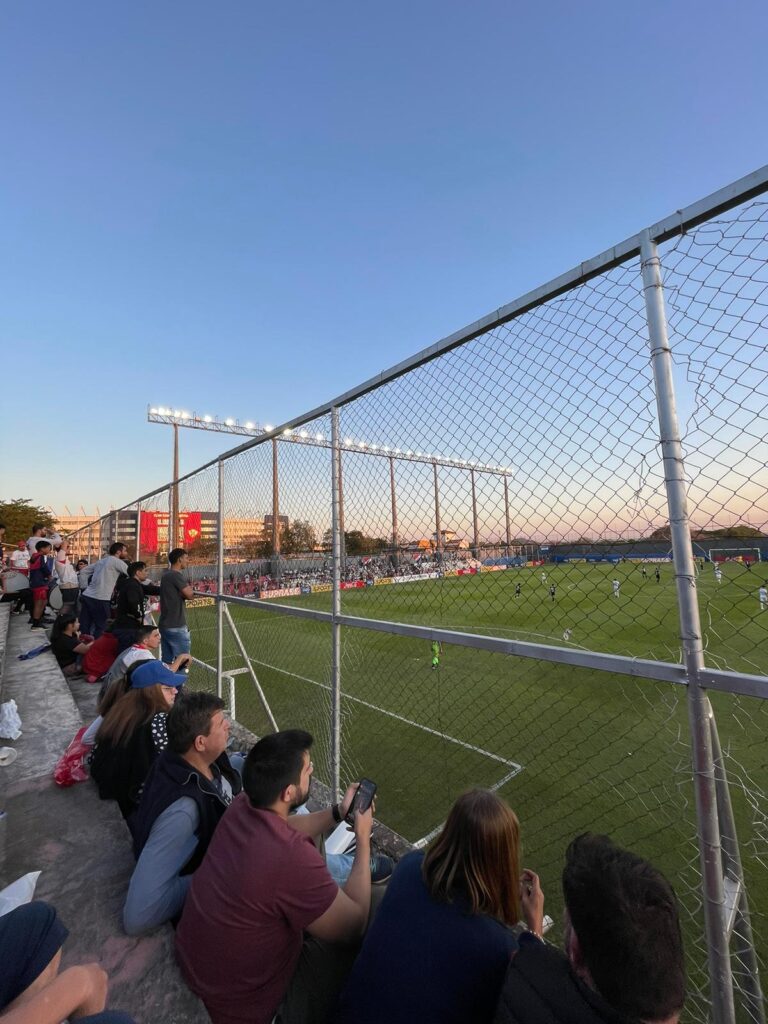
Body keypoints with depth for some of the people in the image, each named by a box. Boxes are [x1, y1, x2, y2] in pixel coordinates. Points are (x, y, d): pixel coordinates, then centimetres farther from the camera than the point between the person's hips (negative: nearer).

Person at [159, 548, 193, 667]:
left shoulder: (166, 574, 12)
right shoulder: (176, 575, -17)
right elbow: (189, 595, -18)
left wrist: (187, 588, -3)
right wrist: (190, 587, 0)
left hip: (165, 625, 9)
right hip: (176, 627, -9)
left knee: (166, 661, 15)